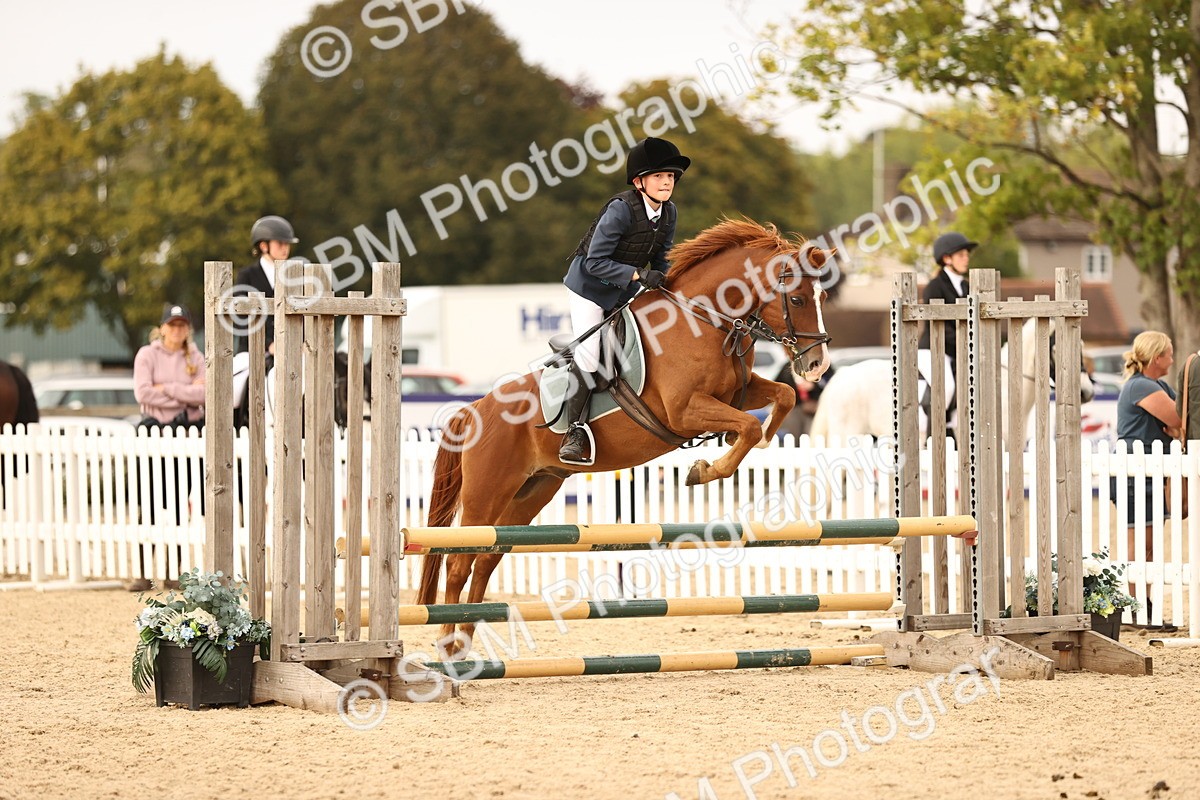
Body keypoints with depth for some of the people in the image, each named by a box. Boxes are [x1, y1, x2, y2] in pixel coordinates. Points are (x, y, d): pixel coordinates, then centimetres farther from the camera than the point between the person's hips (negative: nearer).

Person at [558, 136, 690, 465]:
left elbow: (660, 259, 8)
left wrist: (665, 283, -11)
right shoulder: (621, 209, -28)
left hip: (626, 293, 7)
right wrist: (638, 275, -34)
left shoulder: (669, 213, -6)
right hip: (590, 286, -7)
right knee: (588, 357, -14)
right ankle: (575, 432, -7)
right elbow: (595, 262, -28)